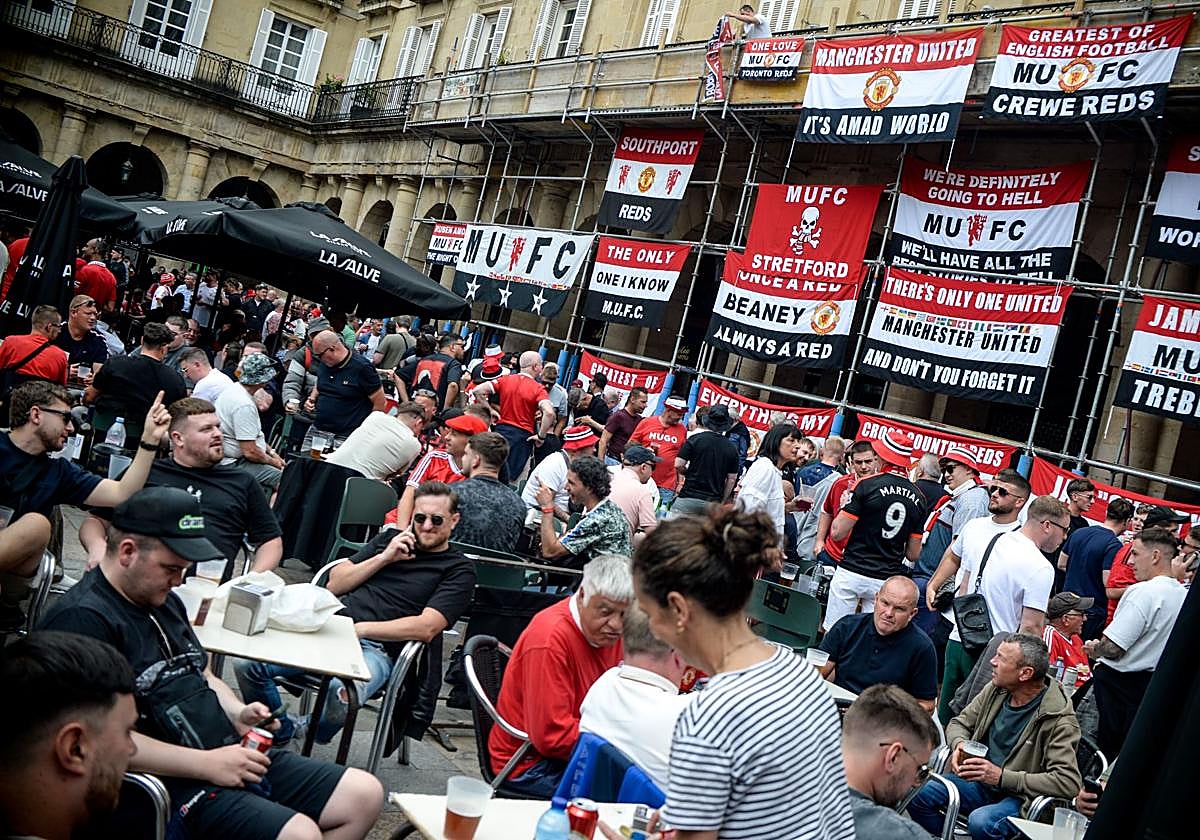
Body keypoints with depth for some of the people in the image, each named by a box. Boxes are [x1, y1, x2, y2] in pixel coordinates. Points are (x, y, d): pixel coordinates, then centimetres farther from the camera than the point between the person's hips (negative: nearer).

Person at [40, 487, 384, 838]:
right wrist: (206, 764, -20)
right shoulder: (81, 620, -15)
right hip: (174, 784, -10)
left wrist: (237, 713, 6)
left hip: (233, 755, 10)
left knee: (365, 794, 2)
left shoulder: (165, 601, 16)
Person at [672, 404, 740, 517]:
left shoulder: (695, 439, -4)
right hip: (713, 502, 3)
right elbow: (732, 479, 8)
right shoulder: (732, 448, 5)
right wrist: (722, 502, 16)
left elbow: (678, 465, -8)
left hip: (689, 497, -3)